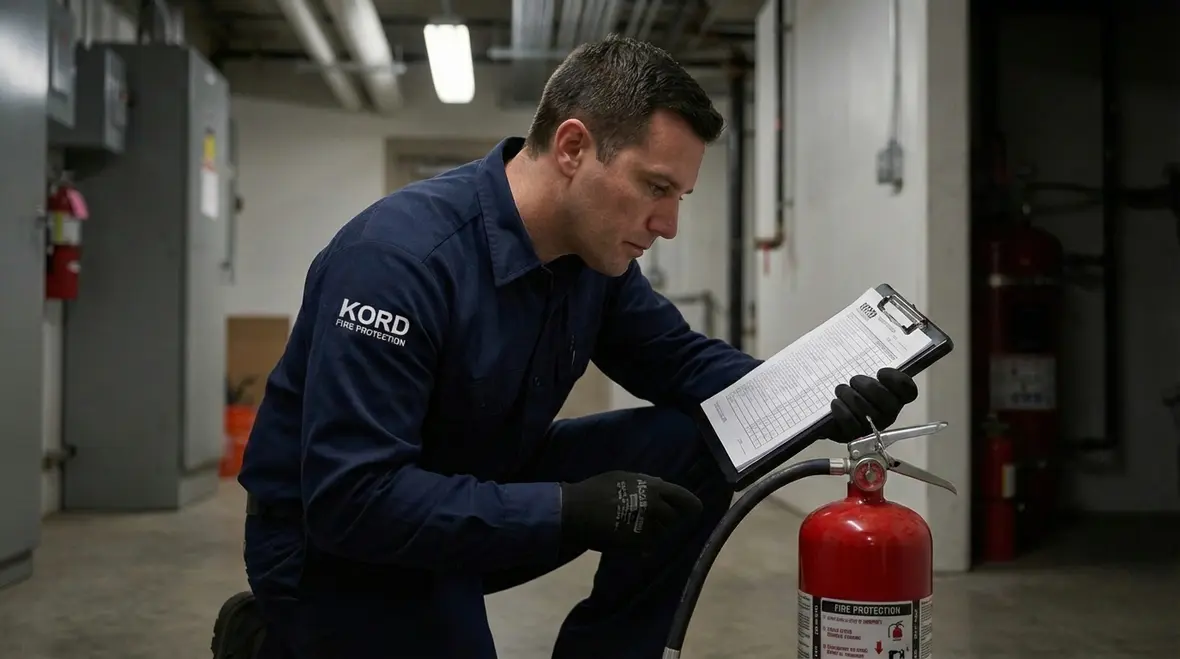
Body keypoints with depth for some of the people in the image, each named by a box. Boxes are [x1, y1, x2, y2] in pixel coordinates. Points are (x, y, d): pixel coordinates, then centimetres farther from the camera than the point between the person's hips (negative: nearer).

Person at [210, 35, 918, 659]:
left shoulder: (597, 252, -6)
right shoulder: (401, 256, -30)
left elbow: (682, 357, 5)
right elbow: (350, 497, -33)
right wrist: (568, 510, -34)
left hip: (486, 492, 7)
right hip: (341, 539, -7)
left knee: (698, 448, -8)